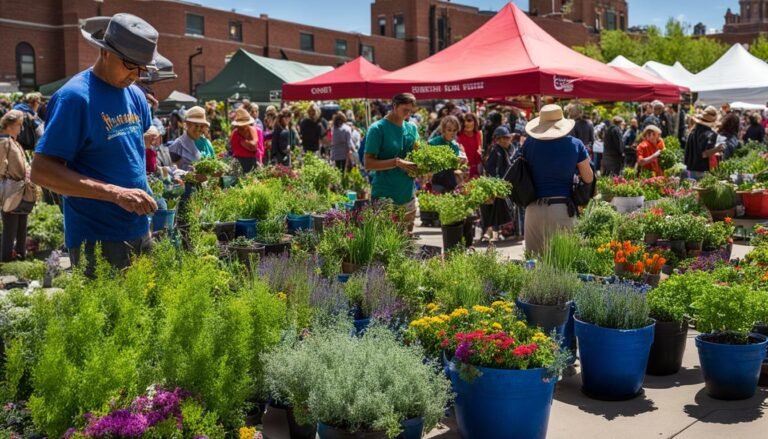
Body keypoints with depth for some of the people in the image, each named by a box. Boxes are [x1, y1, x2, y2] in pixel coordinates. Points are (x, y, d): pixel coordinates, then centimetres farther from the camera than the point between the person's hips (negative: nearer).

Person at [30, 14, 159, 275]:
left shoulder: (135, 95, 6)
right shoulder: (75, 96, -15)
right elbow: (42, 171, -20)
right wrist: (116, 193, -27)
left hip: (140, 231, 8)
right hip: (97, 240, -7)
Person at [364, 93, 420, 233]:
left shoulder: (412, 128, 9)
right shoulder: (378, 128, -10)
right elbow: (368, 164, -13)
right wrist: (397, 162, -24)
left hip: (408, 196, 6)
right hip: (384, 198, -6)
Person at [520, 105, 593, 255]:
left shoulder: (530, 143, 0)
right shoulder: (575, 144, -3)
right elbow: (588, 179, 2)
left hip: (535, 208, 2)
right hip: (563, 208, -1)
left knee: (534, 257, 9)